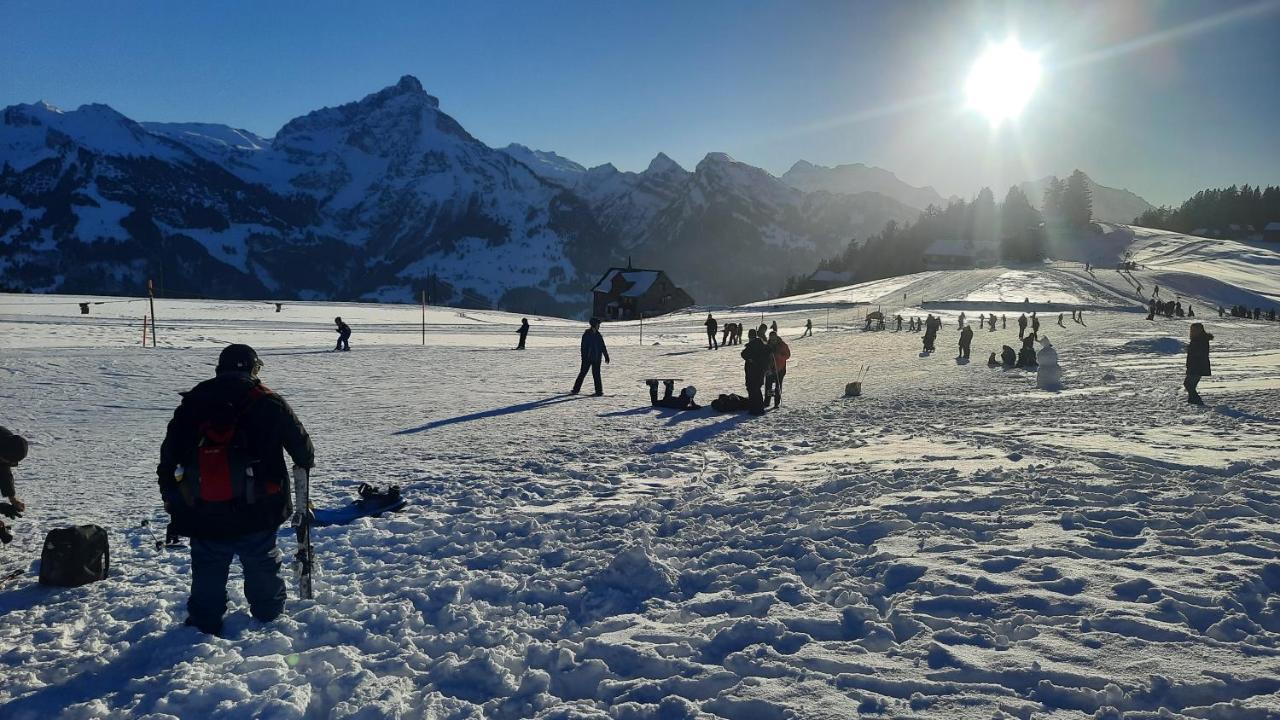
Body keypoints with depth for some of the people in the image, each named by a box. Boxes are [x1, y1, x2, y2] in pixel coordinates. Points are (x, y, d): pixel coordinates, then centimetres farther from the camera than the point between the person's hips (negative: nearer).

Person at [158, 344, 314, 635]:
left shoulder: (192, 403, 6)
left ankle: (204, 625, 24)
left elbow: (168, 457, 9)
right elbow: (301, 443, 4)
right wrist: (307, 460, 27)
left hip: (203, 515, 2)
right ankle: (269, 618, 28)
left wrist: (171, 498, 18)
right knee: (262, 567, 16)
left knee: (208, 573, 17)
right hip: (257, 513, -2)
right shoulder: (270, 403, -4)